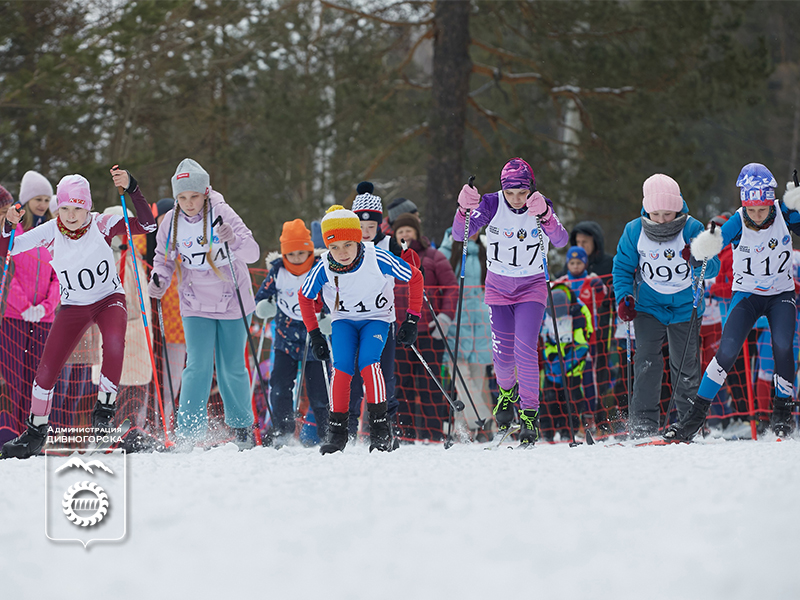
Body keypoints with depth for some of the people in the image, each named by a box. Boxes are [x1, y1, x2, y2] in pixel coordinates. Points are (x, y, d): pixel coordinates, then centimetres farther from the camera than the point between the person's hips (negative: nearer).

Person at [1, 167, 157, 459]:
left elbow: (146, 224, -29)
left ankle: (104, 408, -16)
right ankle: (35, 432, 17)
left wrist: (131, 188, -40)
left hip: (109, 298, -2)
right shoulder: (51, 232, -14)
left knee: (114, 342, -35)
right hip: (74, 306, 2)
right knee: (47, 369, -6)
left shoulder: (102, 225, -19)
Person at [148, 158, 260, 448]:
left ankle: (242, 425, 27)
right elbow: (165, 258, 8)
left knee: (232, 368, 6)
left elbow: (253, 253, -25)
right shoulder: (171, 222, -8)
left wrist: (234, 240, -45)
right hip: (196, 306, 2)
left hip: (232, 302, -2)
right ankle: (188, 433, -6)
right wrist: (159, 279, -13)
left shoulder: (222, 214, -18)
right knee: (198, 367, -11)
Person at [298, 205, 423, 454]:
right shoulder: (323, 269, -20)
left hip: (376, 318, -2)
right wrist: (314, 334, -1)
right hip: (343, 321, 2)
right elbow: (305, 297, 1)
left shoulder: (379, 260, -27)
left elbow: (415, 277, -11)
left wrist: (412, 319, -11)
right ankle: (337, 430, -10)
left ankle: (380, 429, -20)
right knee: (342, 367, -20)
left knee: (368, 362, -26)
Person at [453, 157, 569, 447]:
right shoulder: (492, 204, -13)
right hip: (498, 288, 2)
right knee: (503, 354, 0)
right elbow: (461, 233, -21)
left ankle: (529, 414, -4)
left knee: (525, 350, -16)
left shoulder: (541, 208, -15)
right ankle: (507, 390, 34)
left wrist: (545, 216, -50)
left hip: (532, 287, -1)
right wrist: (464, 210, -42)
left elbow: (560, 240, -31)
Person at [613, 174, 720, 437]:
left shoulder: (692, 229, -15)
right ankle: (643, 424, -10)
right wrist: (623, 297, -11)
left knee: (685, 366, 4)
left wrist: (697, 260, -39)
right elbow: (623, 267, 3)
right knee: (646, 361, -13)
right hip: (648, 305, 0)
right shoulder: (634, 231, -11)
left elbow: (713, 268, -17)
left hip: (685, 307, 0)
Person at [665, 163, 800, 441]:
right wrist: (707, 244, -52)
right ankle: (696, 414, -5)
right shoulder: (738, 222, -19)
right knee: (726, 352, -15)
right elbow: (704, 251, -28)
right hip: (746, 294, -1)